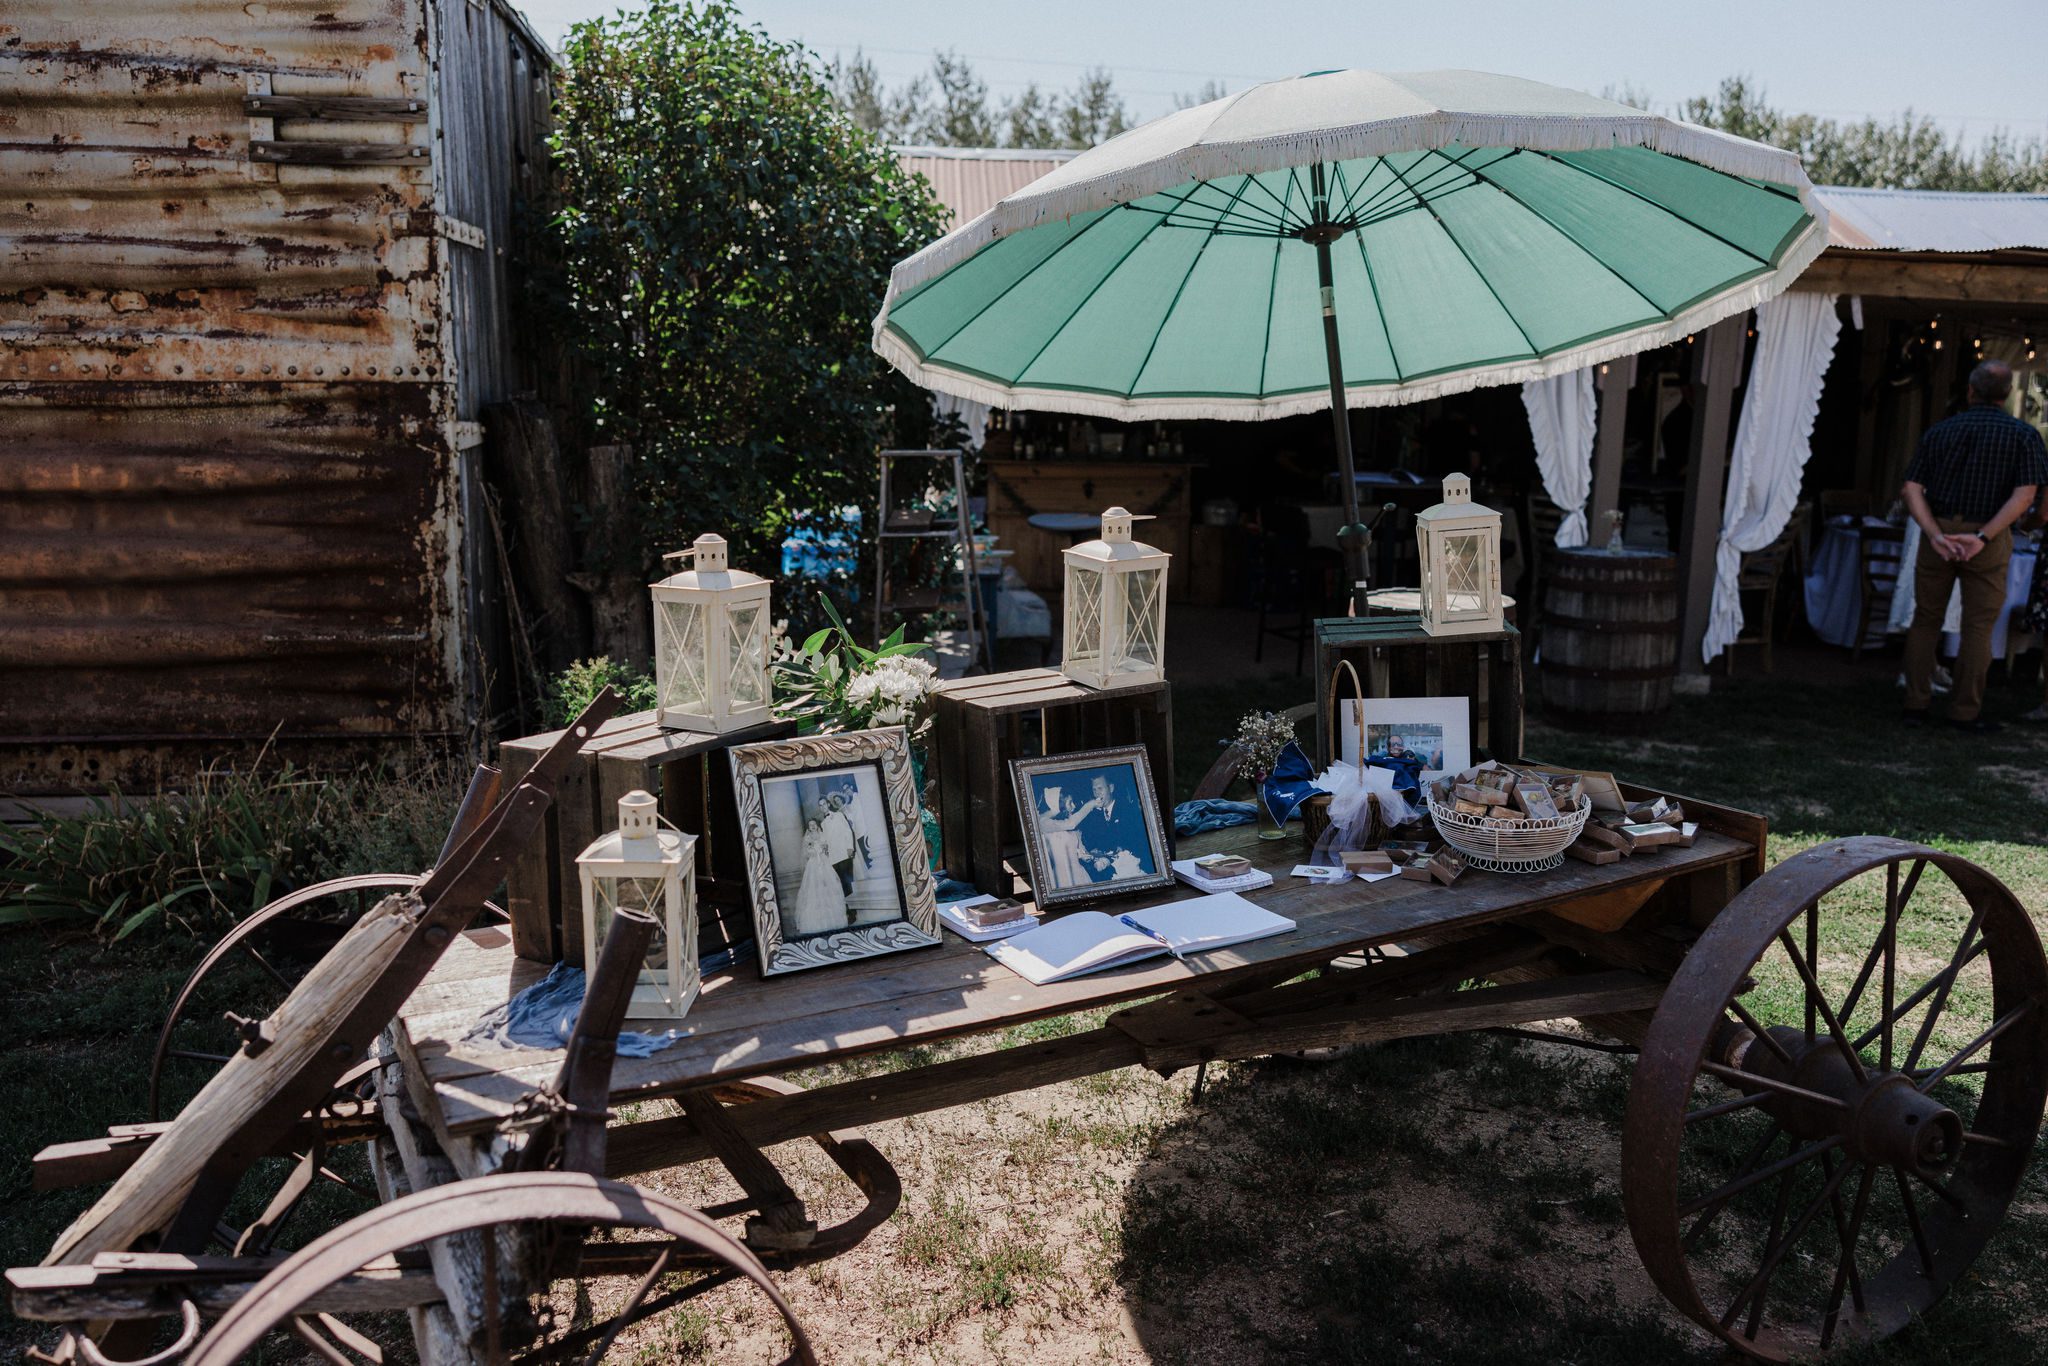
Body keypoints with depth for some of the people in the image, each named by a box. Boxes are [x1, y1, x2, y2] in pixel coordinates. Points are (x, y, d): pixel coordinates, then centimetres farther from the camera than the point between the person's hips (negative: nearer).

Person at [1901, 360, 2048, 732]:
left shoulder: (1938, 431, 4)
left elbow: (1911, 490, -6)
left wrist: (1935, 536, -16)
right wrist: (1981, 539, -20)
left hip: (1938, 535, 2)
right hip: (1988, 541, -2)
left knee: (1925, 621, 11)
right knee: (1978, 628, 5)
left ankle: (1916, 705, 7)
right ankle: (1965, 712, 5)